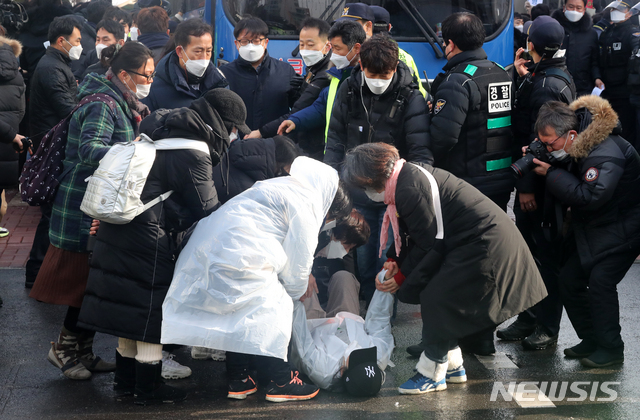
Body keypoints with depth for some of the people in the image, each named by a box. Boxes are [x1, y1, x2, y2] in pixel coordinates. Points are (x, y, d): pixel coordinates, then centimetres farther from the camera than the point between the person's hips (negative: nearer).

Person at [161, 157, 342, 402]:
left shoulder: (278, 187, 26)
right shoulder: (305, 201, -3)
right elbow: (298, 258, -1)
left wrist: (301, 279, 31)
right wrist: (293, 295, 15)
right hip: (237, 260, -10)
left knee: (238, 314, 19)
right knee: (273, 308, 0)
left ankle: (238, 381, 25)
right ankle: (281, 382, 5)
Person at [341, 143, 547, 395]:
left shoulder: (409, 191, -23)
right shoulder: (408, 174, 9)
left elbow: (431, 244, -17)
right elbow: (411, 234, 18)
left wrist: (402, 277, -5)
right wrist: (395, 261, 4)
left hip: (485, 245, -11)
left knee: (435, 300, -8)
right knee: (439, 297, 15)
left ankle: (432, 374, 6)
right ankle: (452, 367, 26)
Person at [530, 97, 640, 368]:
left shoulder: (606, 153, -30)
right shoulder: (576, 149, -2)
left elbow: (590, 196, -36)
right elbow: (572, 184, 9)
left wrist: (551, 174, -28)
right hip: (593, 228, 9)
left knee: (600, 281, -19)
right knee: (570, 279, 4)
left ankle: (610, 349, -5)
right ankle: (591, 340, 17)